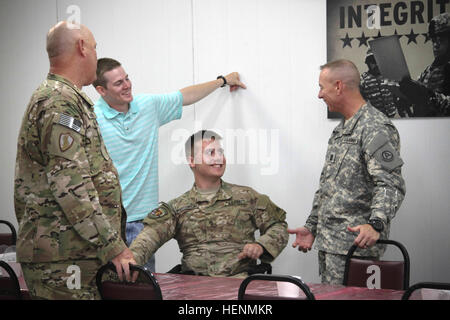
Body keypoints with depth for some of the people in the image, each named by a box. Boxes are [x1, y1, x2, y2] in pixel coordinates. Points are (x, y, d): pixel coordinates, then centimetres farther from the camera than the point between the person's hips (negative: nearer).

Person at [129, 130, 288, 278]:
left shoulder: (246, 197, 17)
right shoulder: (177, 207, 15)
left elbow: (278, 226, 19)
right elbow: (152, 234, -2)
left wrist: (261, 246, -4)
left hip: (240, 278, -1)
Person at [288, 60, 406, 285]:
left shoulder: (376, 129, -12)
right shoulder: (340, 131, 20)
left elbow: (391, 185, -22)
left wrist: (375, 225, -36)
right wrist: (312, 227, 22)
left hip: (354, 245, -9)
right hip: (327, 241, 9)